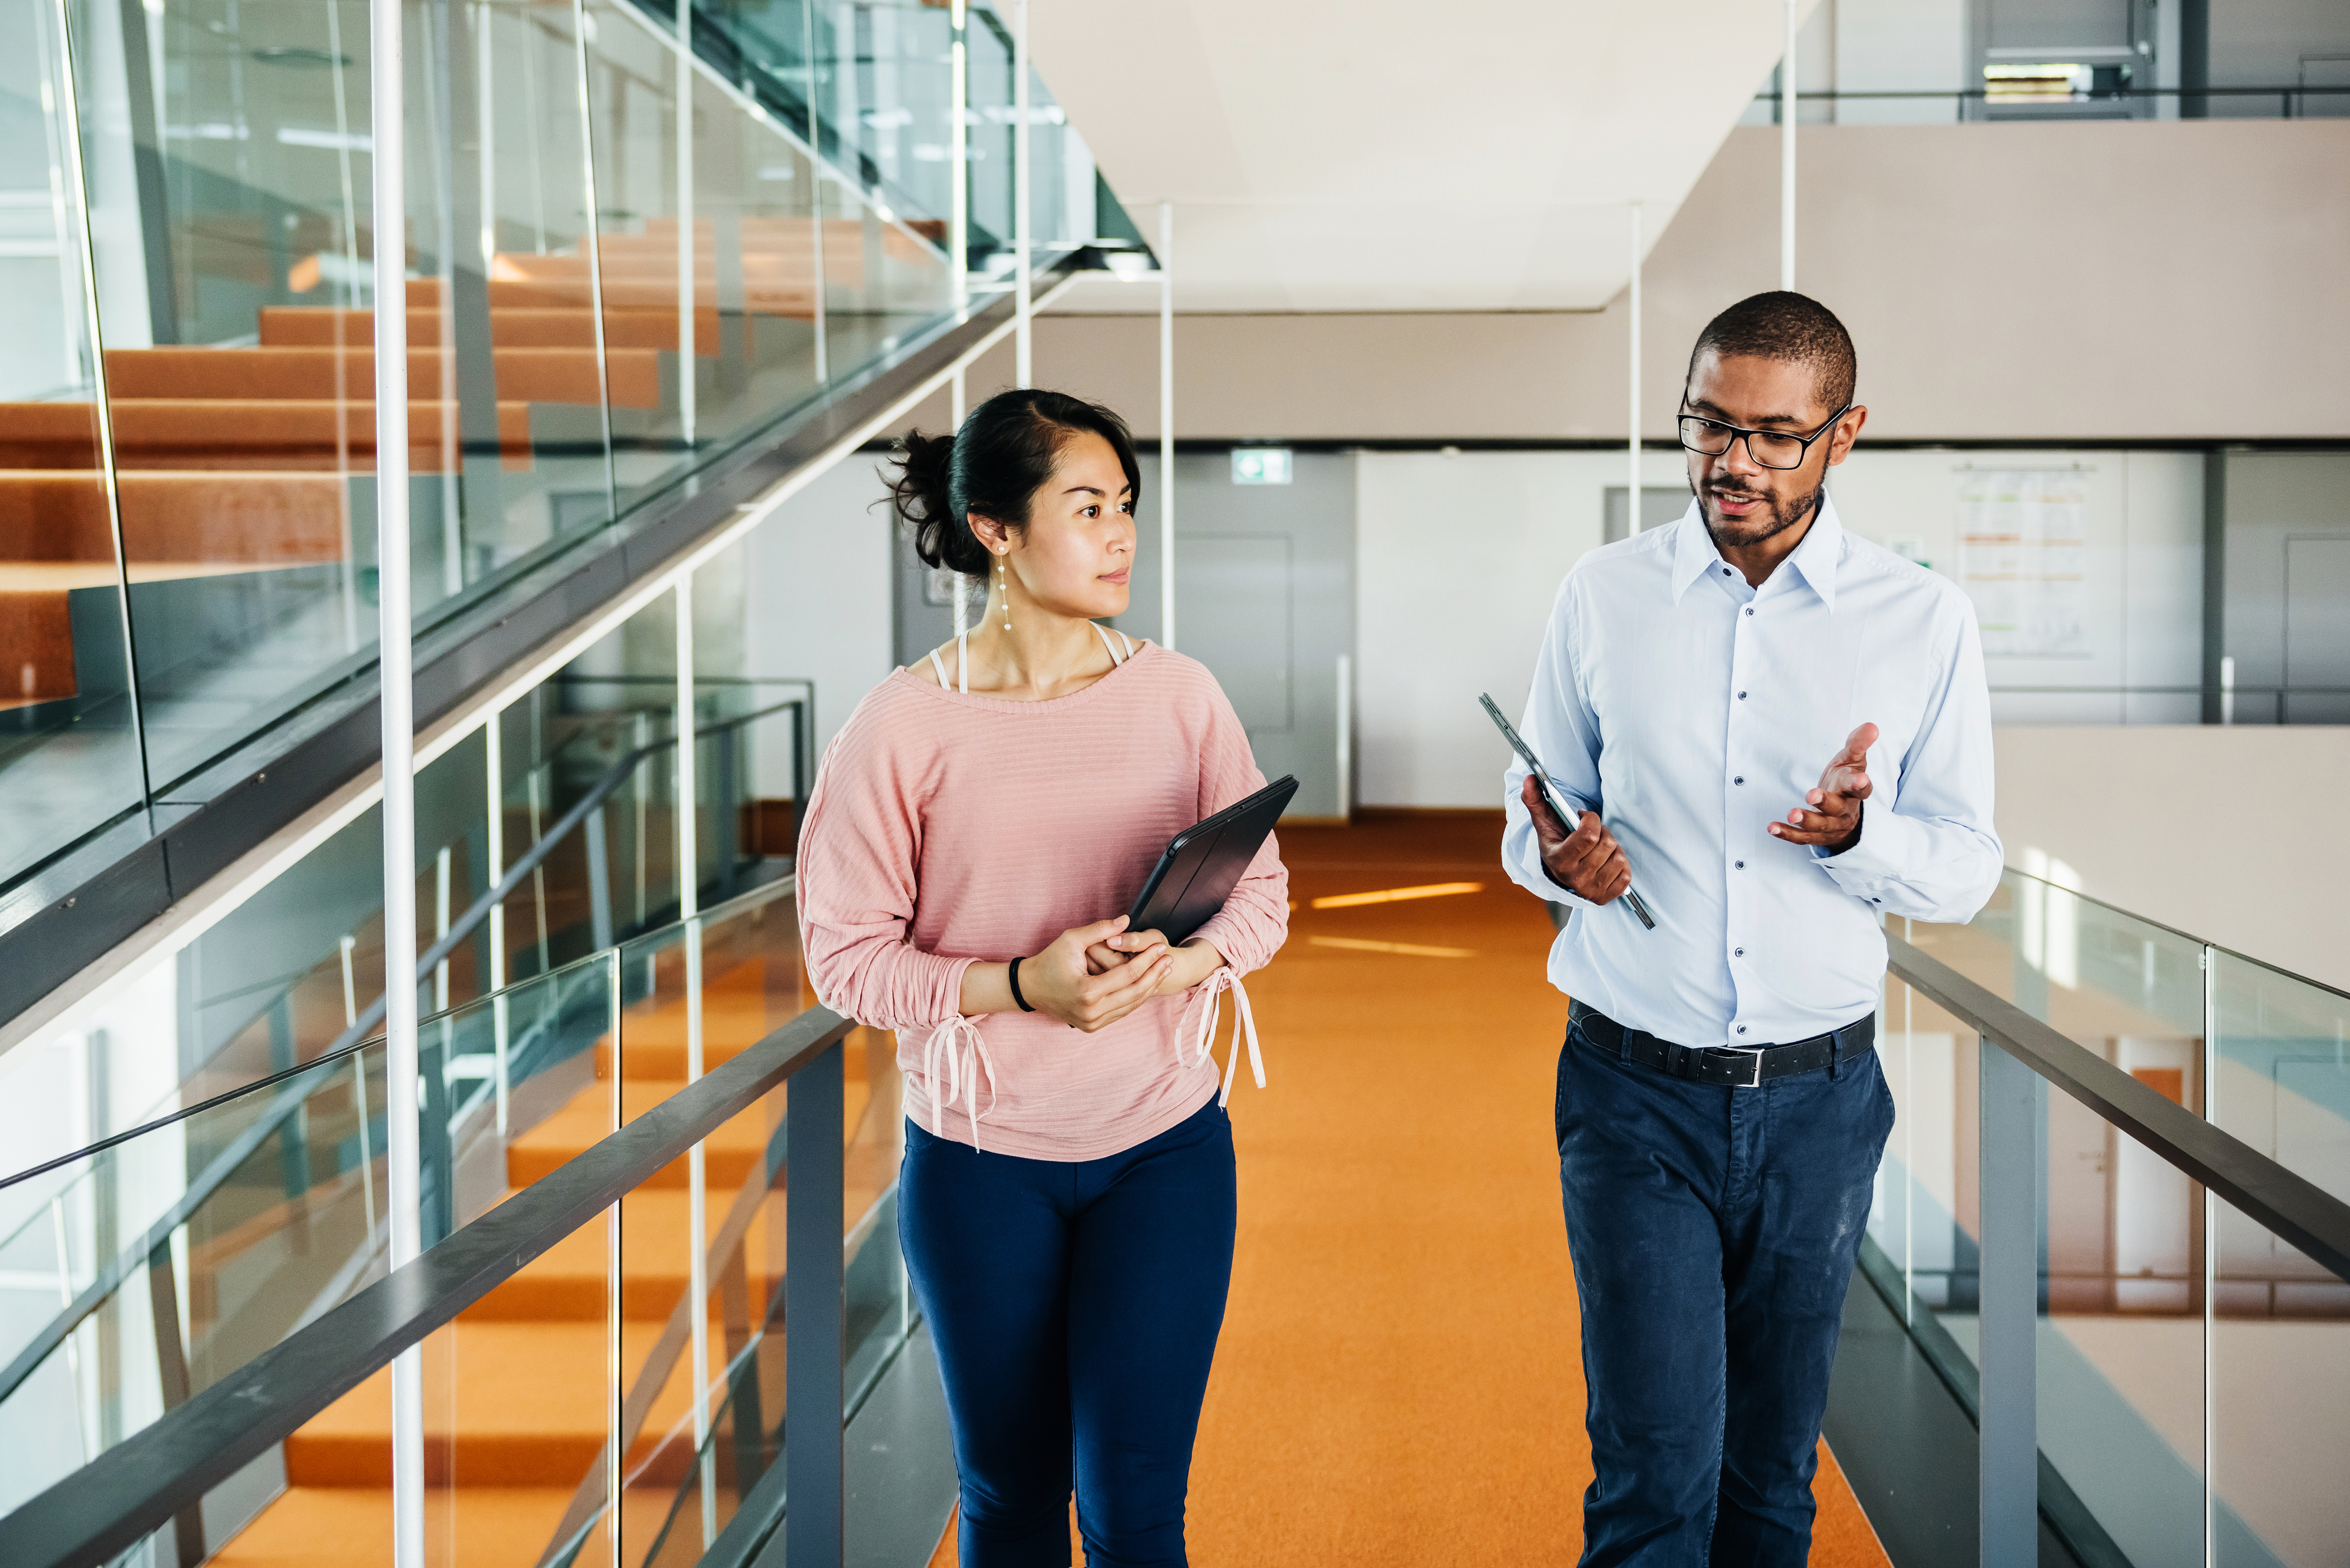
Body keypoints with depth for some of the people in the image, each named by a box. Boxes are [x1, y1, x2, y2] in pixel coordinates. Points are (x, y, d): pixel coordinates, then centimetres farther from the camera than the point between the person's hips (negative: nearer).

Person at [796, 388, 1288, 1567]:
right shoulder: (905, 725, -10)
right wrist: (1019, 986, -23)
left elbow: (1261, 886, 3)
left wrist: (1183, 963, -18)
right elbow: (846, 951, -8)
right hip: (980, 1166, -1)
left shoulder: (1179, 694, -1)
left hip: (1166, 1147, 1)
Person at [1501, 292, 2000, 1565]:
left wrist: (1860, 832, -20)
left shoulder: (1924, 622, 0)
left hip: (1819, 1093, 1)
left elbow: (1968, 872, 2)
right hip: (1635, 1088, -1)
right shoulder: (1602, 597, 2)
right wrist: (1555, 858, -14)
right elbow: (1533, 823, 10)